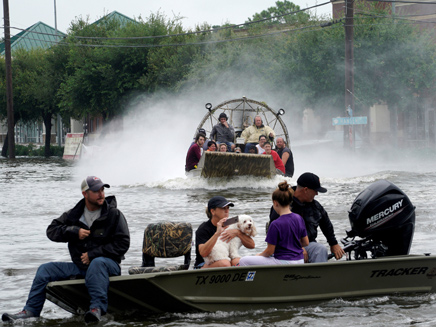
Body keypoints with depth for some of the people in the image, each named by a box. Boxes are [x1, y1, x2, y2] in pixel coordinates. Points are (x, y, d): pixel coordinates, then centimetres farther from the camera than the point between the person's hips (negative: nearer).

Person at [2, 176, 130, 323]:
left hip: (108, 263, -5)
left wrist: (92, 255, -15)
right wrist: (74, 232, -11)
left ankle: (97, 308, -48)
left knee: (97, 263, -40)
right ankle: (31, 310, -5)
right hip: (80, 266, 5)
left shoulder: (114, 215, -5)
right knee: (45, 269, -3)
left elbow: (123, 244, -11)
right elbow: (52, 230, 7)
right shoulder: (75, 214, 8)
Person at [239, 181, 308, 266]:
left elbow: (269, 251, -12)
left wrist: (258, 256, 7)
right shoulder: (299, 219, 1)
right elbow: (306, 243, 11)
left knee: (243, 261, -4)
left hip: (284, 263, -8)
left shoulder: (276, 224, -18)